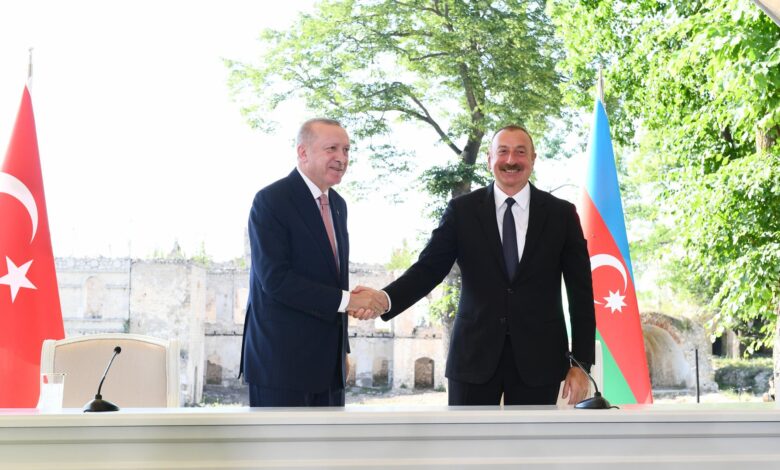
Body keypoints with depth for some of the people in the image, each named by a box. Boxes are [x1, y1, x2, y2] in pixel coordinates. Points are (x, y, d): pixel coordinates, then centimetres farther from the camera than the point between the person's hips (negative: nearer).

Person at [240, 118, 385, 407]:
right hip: (281, 358, -7)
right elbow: (275, 278, -20)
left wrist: (342, 348, 18)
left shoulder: (337, 204, 14)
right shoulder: (271, 200, -12)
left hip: (327, 360, 8)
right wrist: (346, 300, -19)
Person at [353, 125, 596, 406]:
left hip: (538, 358, 1)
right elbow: (429, 267, -4)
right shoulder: (462, 210, 3)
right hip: (474, 354, 0)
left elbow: (581, 290, 4)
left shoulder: (561, 214, 4)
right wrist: (386, 298, -24)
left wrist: (581, 362, 0)